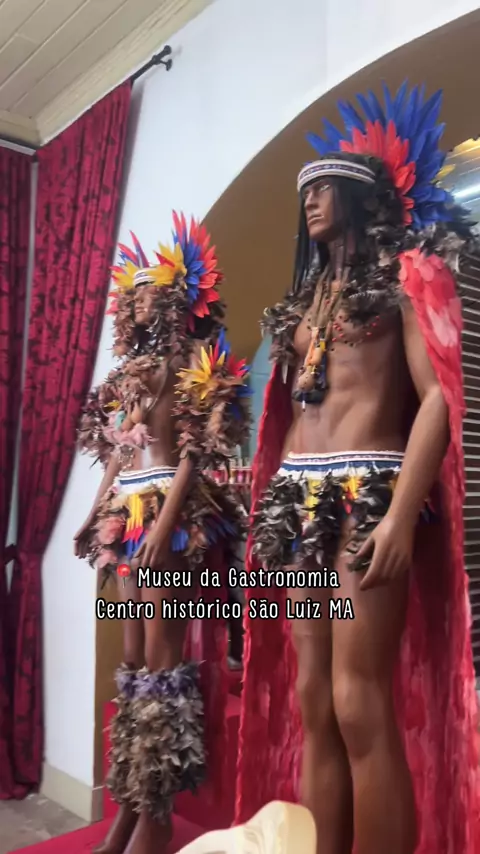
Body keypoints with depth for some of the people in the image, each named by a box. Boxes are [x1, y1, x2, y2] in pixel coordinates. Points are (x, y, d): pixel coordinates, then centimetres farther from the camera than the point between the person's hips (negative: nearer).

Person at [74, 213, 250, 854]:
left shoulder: (191, 368, -3)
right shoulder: (132, 372, 19)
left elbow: (194, 454, -12)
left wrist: (165, 523, -21)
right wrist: (98, 514, 17)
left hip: (171, 514, -8)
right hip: (128, 513, 8)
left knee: (162, 656, -5)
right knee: (134, 657, 10)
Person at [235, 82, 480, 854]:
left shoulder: (406, 274, 4)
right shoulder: (305, 298, 24)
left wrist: (402, 513, -18)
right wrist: (270, 507, 11)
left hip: (367, 488, -6)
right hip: (298, 495, 7)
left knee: (360, 703, -9)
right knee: (310, 703, 6)